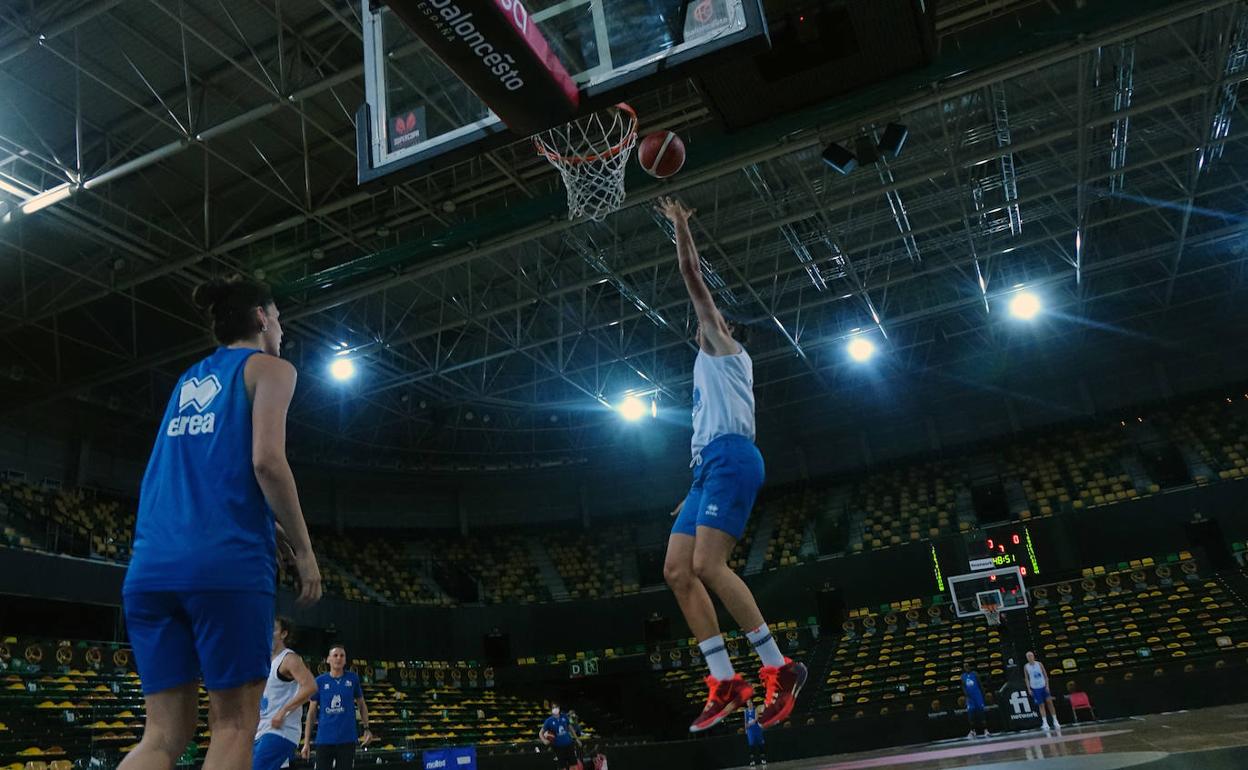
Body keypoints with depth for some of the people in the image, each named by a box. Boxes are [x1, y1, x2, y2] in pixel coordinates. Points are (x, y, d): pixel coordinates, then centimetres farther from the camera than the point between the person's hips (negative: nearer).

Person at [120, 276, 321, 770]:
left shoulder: (188, 380, 25)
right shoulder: (270, 368, 4)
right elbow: (266, 461, -10)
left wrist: (273, 529, 29)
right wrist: (303, 550, -4)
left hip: (150, 566, 7)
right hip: (227, 561, -6)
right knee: (234, 723, 2)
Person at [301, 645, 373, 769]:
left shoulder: (353, 678, 3)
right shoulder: (319, 681, 1)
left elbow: (361, 704, 13)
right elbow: (312, 712, 5)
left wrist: (366, 728, 4)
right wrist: (306, 742, 2)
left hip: (347, 739, 0)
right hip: (324, 740, 0)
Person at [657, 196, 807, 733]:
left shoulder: (724, 346, 12)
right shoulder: (712, 369, 34)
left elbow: (692, 277, 7)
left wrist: (680, 225, 16)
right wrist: (698, 491, 28)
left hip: (730, 460, -9)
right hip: (710, 466, 9)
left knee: (707, 565, -22)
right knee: (676, 571, -1)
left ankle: (779, 668, -15)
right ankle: (725, 683, -2)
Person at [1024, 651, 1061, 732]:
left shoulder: (1039, 664, -1)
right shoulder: (1026, 667, 0)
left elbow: (1045, 675, 2)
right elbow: (1027, 679, 4)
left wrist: (1047, 685, -6)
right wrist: (1029, 689, -3)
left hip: (1043, 686, 0)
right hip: (1035, 688, 0)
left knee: (1050, 702, -1)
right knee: (1041, 705, 0)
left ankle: (1055, 721, 8)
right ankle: (1044, 722, 1)